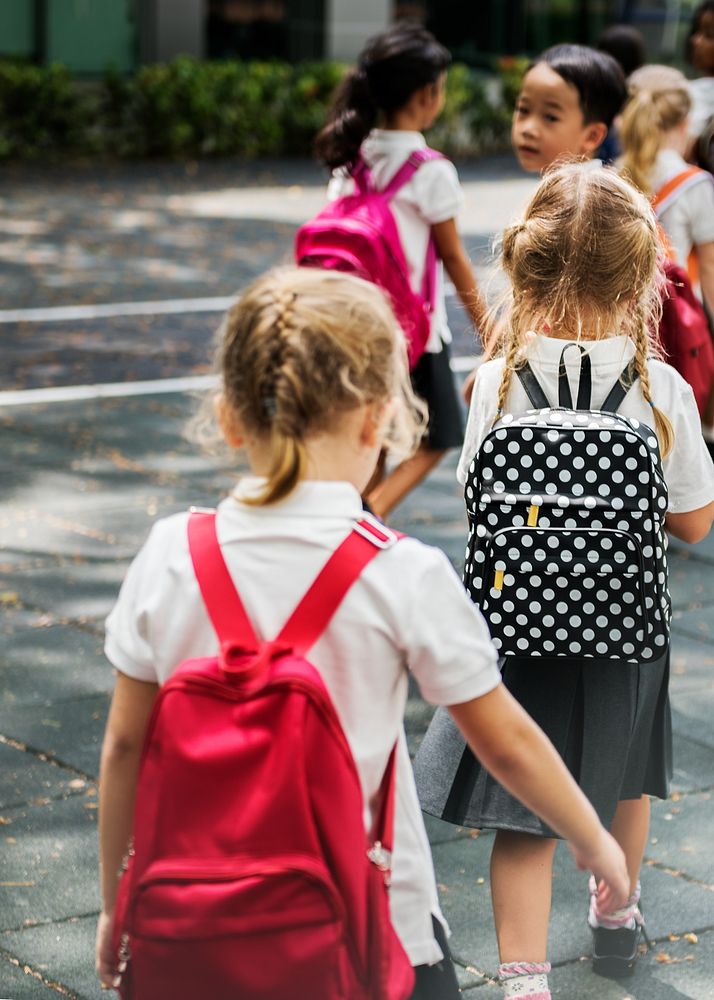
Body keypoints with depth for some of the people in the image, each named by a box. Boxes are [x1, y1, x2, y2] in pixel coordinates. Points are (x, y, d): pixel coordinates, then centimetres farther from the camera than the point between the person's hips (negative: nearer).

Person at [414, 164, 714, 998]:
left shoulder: (499, 383, -12)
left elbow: (480, 504, -1)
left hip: (521, 622, -1)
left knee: (524, 817, 5)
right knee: (623, 773, 27)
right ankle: (616, 915, 49)